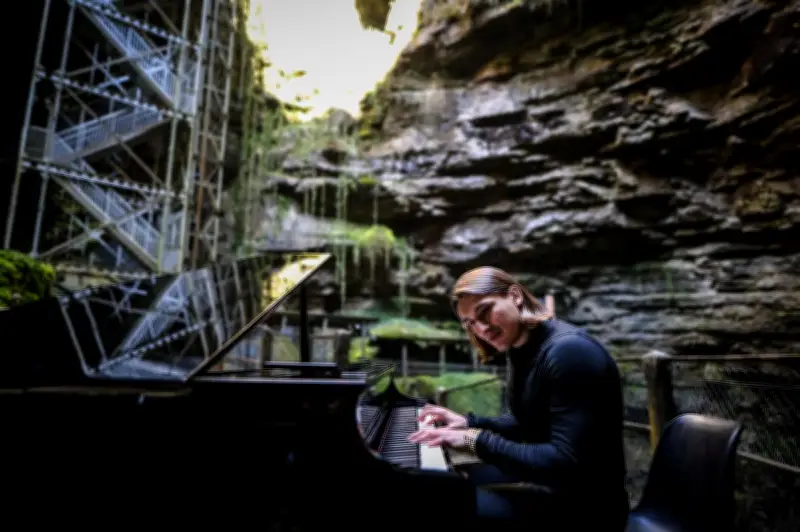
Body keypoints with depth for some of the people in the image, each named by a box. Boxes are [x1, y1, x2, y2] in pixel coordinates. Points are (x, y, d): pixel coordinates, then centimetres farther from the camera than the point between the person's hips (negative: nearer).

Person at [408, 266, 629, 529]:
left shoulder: (569, 351, -25)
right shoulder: (522, 350, 3)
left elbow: (567, 462, -28)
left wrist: (476, 441, -25)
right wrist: (468, 423, 2)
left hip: (581, 505, -9)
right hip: (542, 476, 9)